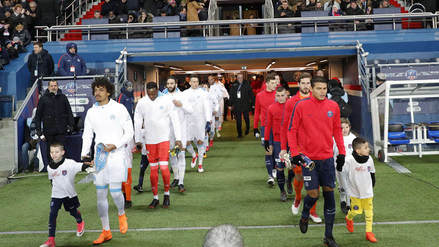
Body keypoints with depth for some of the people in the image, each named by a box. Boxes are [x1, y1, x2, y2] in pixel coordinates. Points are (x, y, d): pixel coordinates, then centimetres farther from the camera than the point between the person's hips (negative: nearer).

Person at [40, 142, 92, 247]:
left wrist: (88, 165, -52)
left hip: (69, 194, -2)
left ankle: (80, 223, 52)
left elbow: (81, 167, -33)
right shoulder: (50, 167, -5)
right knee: (52, 215, -9)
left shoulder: (70, 163, -20)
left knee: (73, 212, 16)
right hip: (56, 195, 3)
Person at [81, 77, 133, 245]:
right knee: (100, 194, 5)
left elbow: (129, 132, -1)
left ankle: (121, 214, 26)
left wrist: (115, 146, -14)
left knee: (115, 192, -9)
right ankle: (106, 232, 16)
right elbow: (87, 135, 13)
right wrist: (84, 154, -2)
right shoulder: (91, 112, 9)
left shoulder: (119, 109, -2)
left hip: (116, 155, -4)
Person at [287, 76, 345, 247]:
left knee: (329, 194, 4)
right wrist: (295, 153, -9)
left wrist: (341, 152, 8)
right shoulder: (301, 106, -6)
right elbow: (292, 130, -2)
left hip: (327, 158, 3)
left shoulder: (333, 106, 3)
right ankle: (304, 216, 31)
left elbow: (337, 130, 12)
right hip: (308, 158, -3)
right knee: (313, 194, -4)